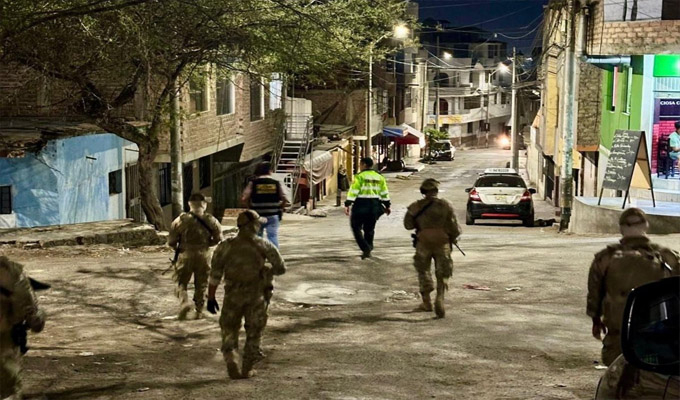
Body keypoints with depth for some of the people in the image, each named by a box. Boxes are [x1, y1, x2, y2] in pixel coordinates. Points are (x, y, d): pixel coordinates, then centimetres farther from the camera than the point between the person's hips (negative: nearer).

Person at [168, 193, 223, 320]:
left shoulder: (181, 219, -7)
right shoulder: (210, 220, -2)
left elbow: (171, 241, -6)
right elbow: (218, 238, 1)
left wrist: (178, 248, 15)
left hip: (186, 255, -2)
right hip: (203, 256, 2)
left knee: (181, 282, 11)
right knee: (201, 285, 14)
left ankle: (184, 303, -13)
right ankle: (199, 311, 18)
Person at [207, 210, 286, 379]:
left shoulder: (226, 246, -2)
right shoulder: (264, 245, -3)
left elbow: (215, 273, -3)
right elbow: (281, 268, -1)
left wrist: (211, 297, 2)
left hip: (233, 295, 0)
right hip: (257, 295, 0)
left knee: (229, 329, 15)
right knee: (254, 331, 13)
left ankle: (231, 361, -5)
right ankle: (247, 369, 16)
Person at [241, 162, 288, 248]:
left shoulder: (253, 183, -3)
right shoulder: (276, 183, 0)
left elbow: (244, 199, -9)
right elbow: (284, 199, -2)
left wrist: (251, 208, 6)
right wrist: (279, 208, 14)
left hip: (257, 216, 0)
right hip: (273, 216, 0)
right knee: (273, 236, 2)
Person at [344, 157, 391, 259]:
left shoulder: (359, 176, -8)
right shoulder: (379, 177, 10)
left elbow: (353, 192, -14)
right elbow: (384, 193, 13)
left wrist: (347, 205, -15)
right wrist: (387, 206, 21)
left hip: (361, 205, -5)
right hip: (374, 205, 5)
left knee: (356, 227, 6)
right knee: (369, 229, 18)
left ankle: (365, 248, -10)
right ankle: (368, 250, 23)